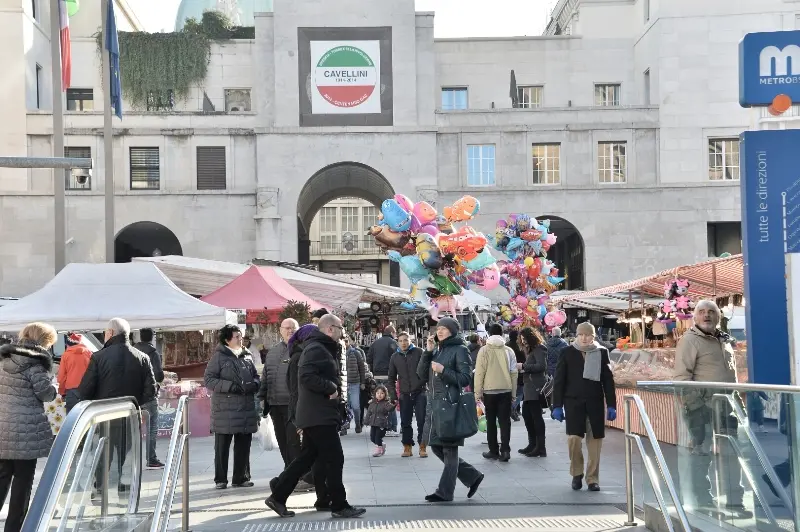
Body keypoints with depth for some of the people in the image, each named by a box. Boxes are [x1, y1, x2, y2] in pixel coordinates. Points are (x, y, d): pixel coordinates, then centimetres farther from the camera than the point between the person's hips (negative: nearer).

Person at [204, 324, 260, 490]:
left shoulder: (246, 356, 14)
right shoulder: (219, 357, -3)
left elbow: (256, 376, 21)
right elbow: (209, 379, -9)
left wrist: (254, 384, -2)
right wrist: (230, 386, -19)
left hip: (246, 408, 5)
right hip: (224, 409, -5)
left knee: (243, 445, 9)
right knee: (222, 446, 0)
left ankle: (240, 478, 19)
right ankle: (220, 480, 9)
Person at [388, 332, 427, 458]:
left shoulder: (419, 352, -1)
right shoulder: (395, 357, 9)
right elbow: (391, 378, 15)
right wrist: (393, 396, 7)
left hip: (420, 392, -3)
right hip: (405, 395, 3)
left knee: (422, 421, -2)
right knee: (405, 422, 4)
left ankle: (422, 447, 4)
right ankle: (407, 447, 13)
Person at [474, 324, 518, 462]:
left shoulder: (484, 350, -5)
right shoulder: (509, 351, 2)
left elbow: (479, 372, -7)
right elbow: (514, 373, 3)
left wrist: (478, 392, -1)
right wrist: (513, 392, 10)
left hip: (490, 391, -2)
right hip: (506, 390, 2)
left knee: (491, 421, 8)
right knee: (505, 421, 4)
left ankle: (493, 451, 11)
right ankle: (505, 450, -5)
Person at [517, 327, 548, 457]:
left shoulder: (538, 350, -10)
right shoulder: (531, 350, 19)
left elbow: (542, 366, -22)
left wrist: (524, 366, -16)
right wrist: (523, 369, 2)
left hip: (536, 388, -10)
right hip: (529, 388, 10)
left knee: (536, 416, -8)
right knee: (526, 414, 13)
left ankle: (540, 447, -4)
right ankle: (532, 444, 22)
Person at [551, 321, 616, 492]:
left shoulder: (602, 352, 4)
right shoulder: (568, 352, 1)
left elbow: (608, 380, 5)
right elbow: (559, 380, 1)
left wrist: (611, 405, 1)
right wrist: (557, 406, -3)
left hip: (595, 402, 1)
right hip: (573, 401, -1)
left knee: (594, 441, 2)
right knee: (573, 438, -12)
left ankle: (593, 478, 15)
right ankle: (576, 473, 11)